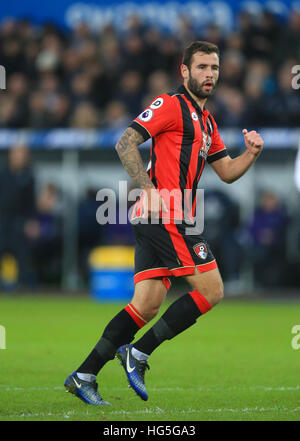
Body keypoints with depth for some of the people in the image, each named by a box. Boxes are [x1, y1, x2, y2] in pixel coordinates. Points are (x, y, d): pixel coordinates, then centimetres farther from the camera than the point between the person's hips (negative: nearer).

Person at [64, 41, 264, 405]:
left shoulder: (206, 122, 24)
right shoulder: (170, 105, -5)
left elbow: (227, 172, 27)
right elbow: (125, 143, -13)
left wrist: (251, 153, 7)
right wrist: (149, 190, -21)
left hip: (153, 220, 9)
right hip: (164, 214, -9)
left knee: (147, 304, 4)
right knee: (210, 290, -8)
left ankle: (83, 376, 2)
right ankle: (137, 354, -5)